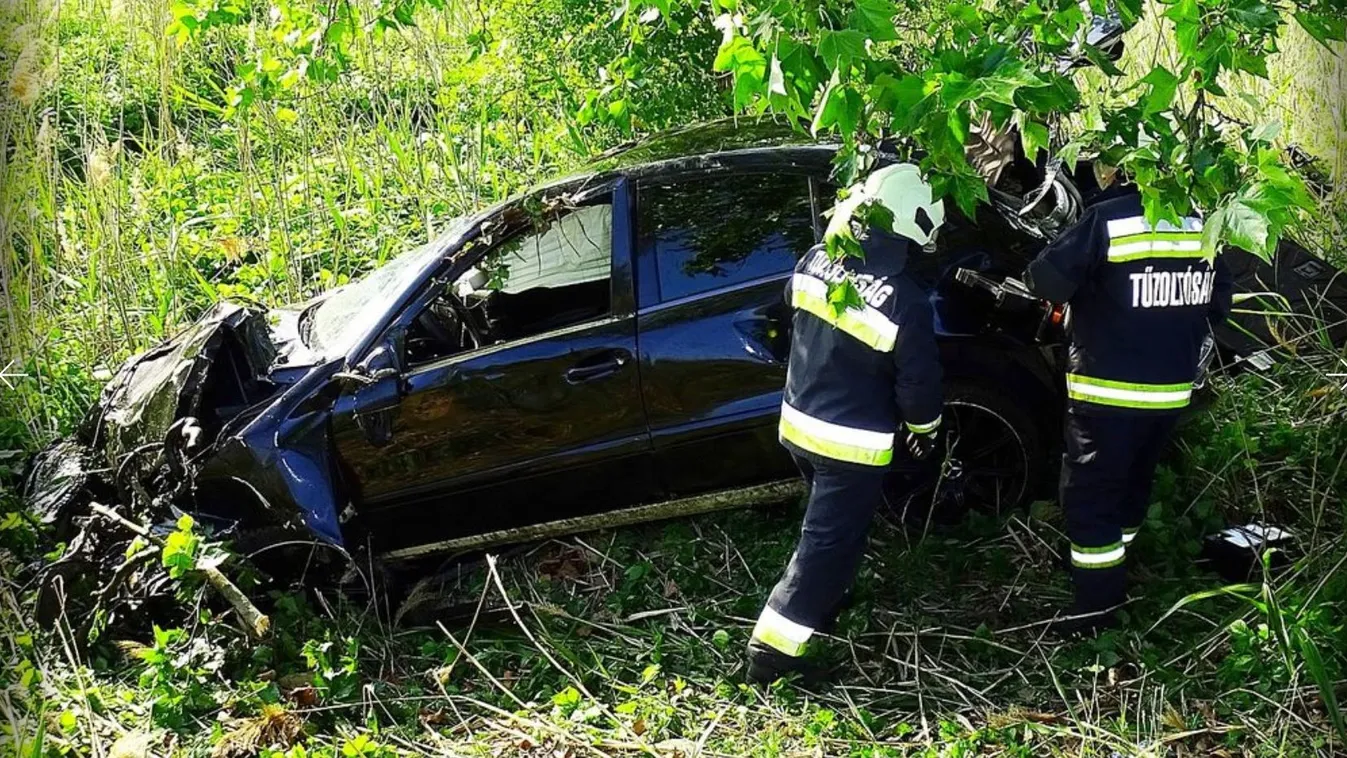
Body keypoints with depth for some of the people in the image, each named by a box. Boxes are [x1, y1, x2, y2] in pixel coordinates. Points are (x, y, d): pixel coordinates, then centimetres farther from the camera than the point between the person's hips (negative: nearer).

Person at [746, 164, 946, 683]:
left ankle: (825, 602, 46)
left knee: (830, 524, 29)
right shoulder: (905, 303, -24)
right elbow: (920, 382, -14)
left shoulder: (817, 261, -7)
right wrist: (924, 426, 6)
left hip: (798, 422, 7)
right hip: (852, 442, -7)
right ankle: (772, 652, 2)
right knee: (829, 542, 2)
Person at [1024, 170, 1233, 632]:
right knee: (1132, 488, 22)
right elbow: (1218, 302, 12)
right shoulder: (1200, 224, 3)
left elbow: (1048, 281, -20)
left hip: (1109, 391, -7)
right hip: (1173, 390, 7)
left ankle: (1096, 608, 0)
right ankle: (1111, 581, 37)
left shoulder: (1109, 219, -17)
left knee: (1090, 496, 1)